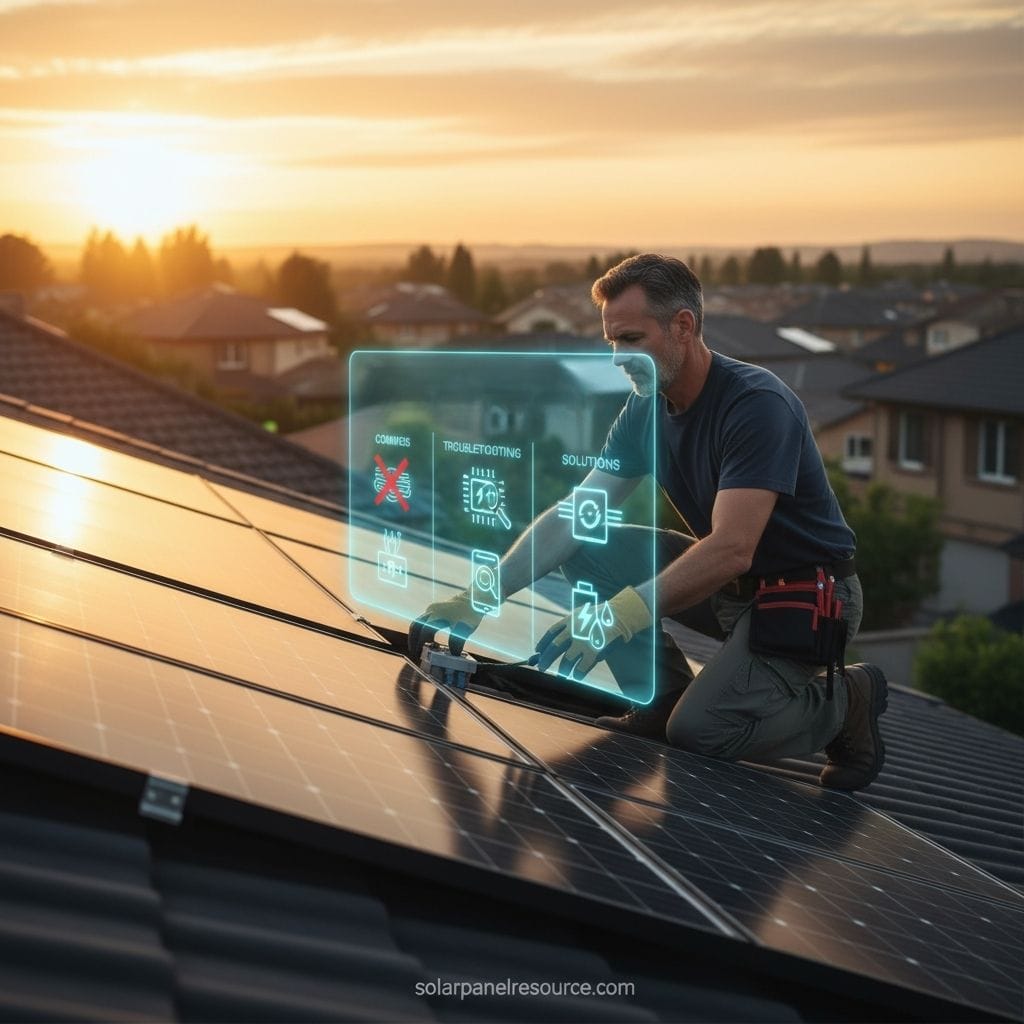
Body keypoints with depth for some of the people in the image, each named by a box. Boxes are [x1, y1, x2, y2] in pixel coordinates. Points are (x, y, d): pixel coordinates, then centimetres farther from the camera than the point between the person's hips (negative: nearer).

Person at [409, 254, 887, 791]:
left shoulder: (757, 404, -26)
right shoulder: (646, 409, -1)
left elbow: (730, 550, -35)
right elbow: (573, 515, -2)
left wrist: (623, 614, -44)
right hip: (730, 585, 8)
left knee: (698, 731, -25)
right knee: (587, 548, -4)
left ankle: (843, 702, 0)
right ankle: (664, 696, 3)